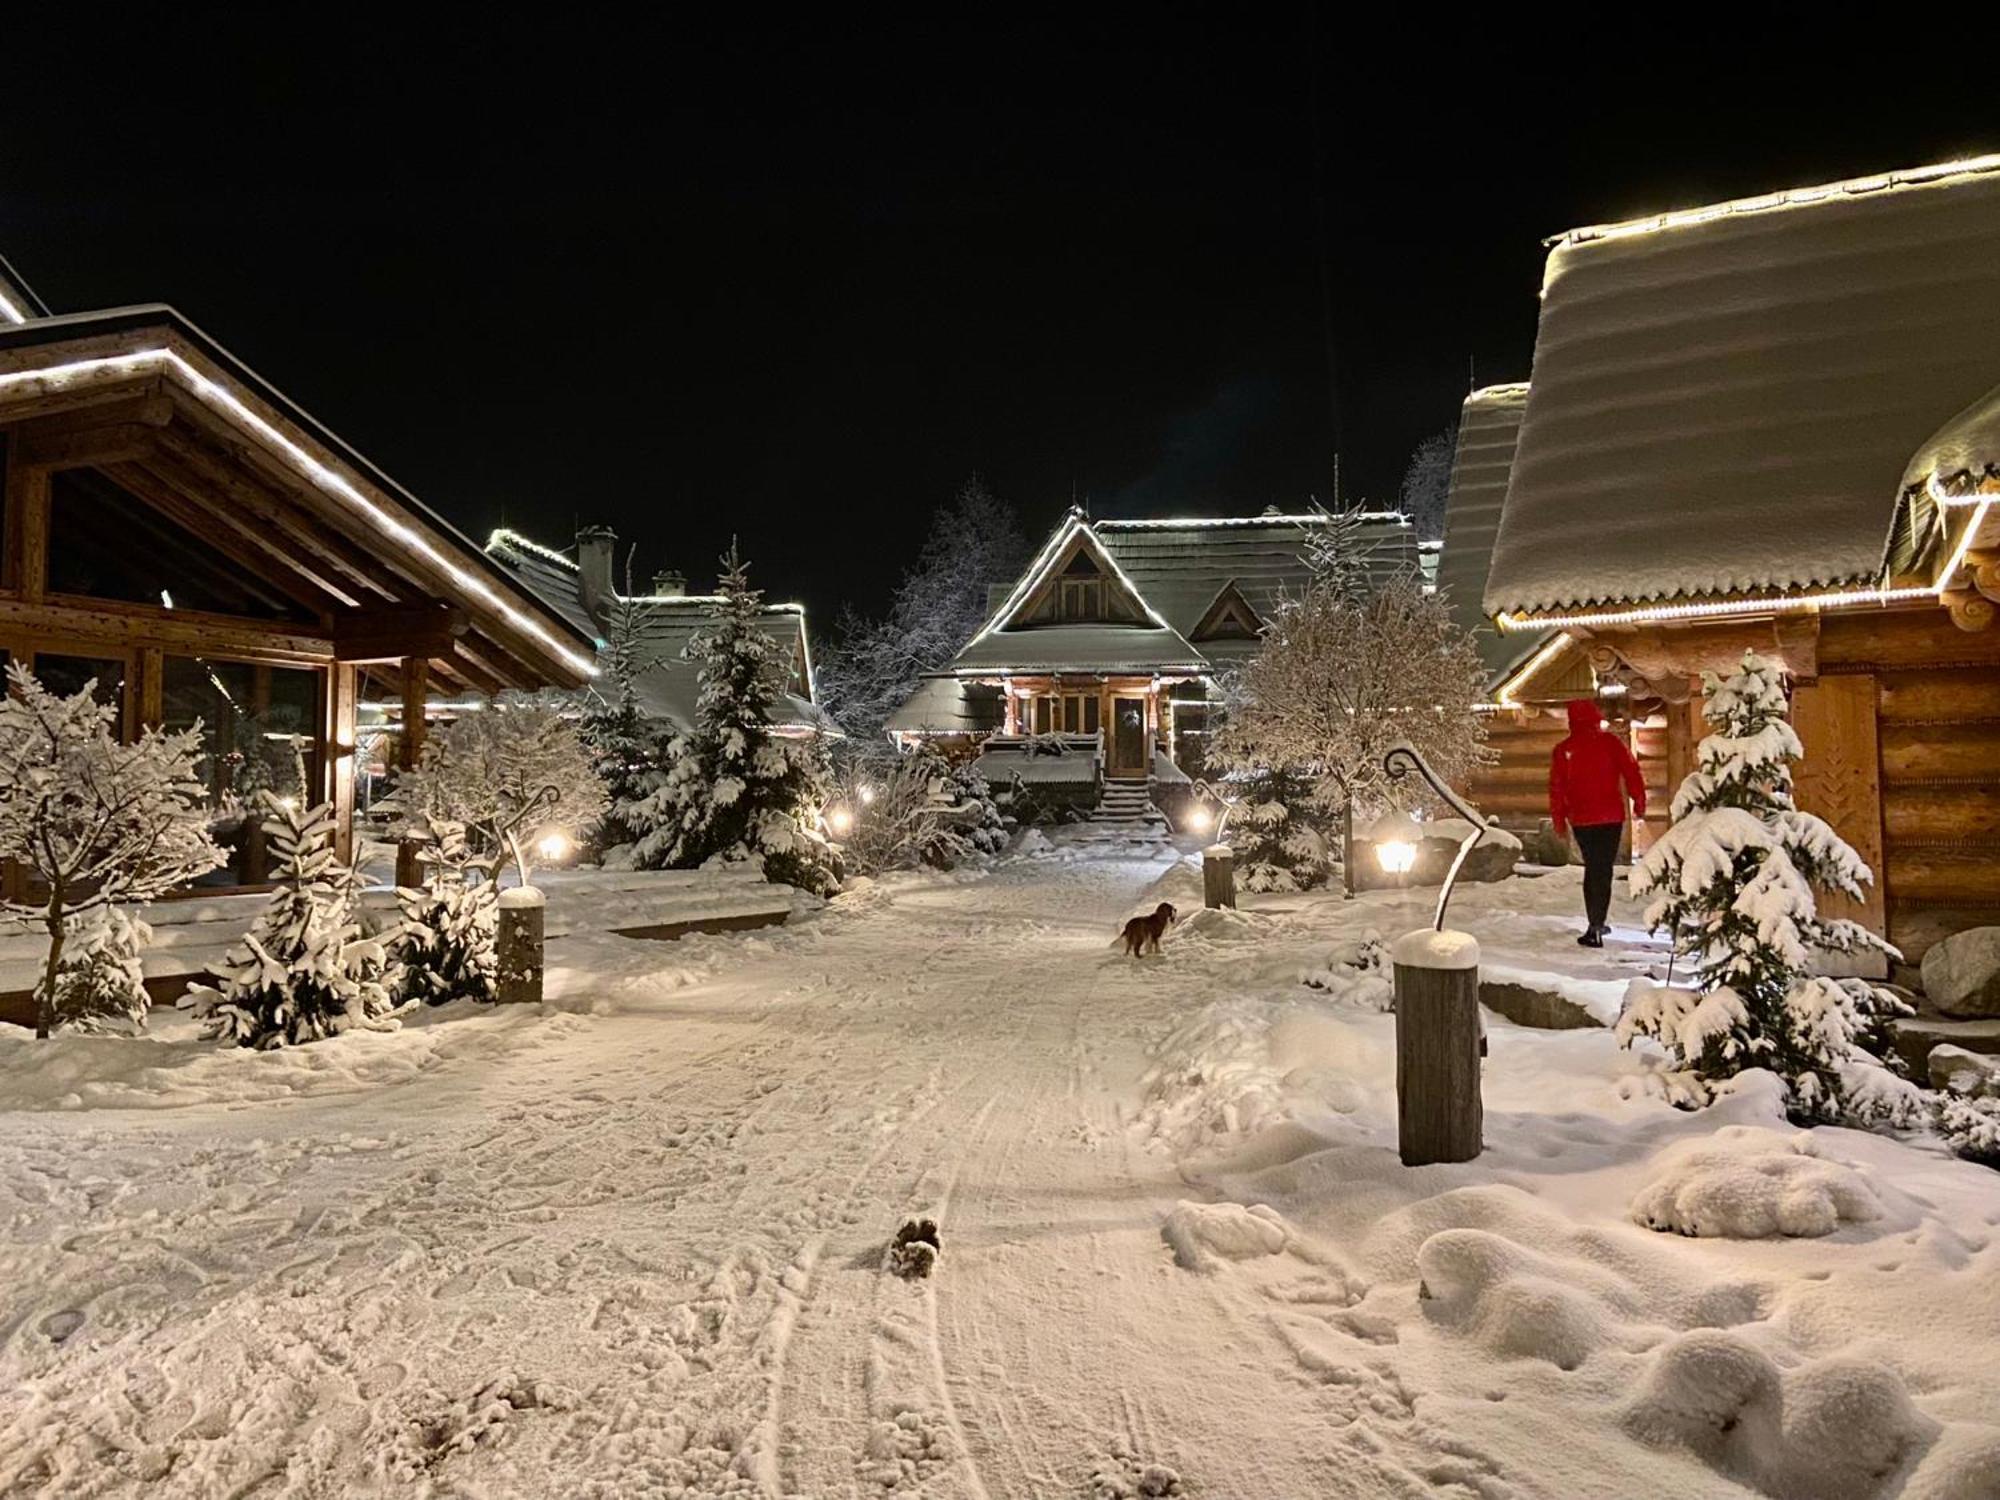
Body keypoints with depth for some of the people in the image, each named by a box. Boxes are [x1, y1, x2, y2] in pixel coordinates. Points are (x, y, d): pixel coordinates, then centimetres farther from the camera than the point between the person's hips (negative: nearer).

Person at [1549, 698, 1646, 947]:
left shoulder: (1563, 749, 0)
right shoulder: (1611, 742, -2)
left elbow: (1556, 788, 1)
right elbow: (1631, 772, -2)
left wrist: (1559, 821, 9)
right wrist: (1639, 803, 10)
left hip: (1580, 819, 1)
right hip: (1611, 816, -1)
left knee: (1592, 868, 17)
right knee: (1603, 870, 0)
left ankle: (1596, 923, 19)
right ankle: (1595, 927, -8)